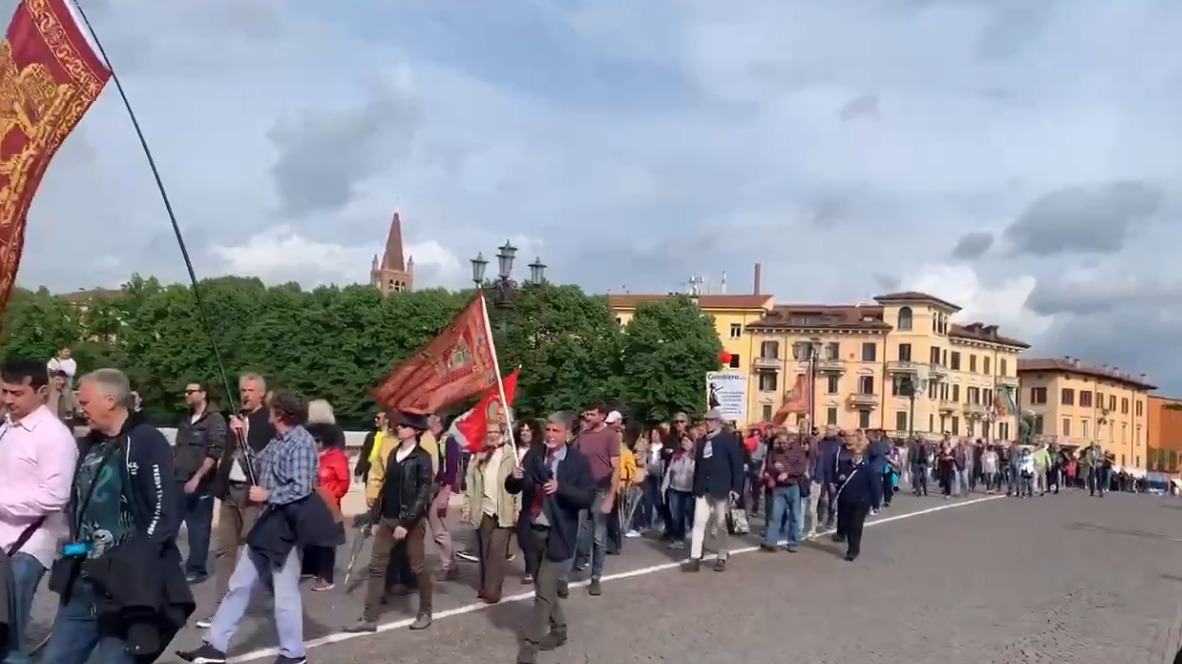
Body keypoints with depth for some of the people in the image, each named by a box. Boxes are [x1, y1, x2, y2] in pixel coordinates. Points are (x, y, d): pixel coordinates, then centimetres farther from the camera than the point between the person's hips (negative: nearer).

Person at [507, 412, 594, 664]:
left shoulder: (579, 461, -9)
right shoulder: (533, 455, 3)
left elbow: (589, 498, -15)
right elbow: (512, 488, 6)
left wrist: (560, 488, -28)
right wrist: (515, 478, -18)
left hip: (557, 535, -5)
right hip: (532, 531, 5)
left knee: (544, 591, -3)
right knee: (543, 587, 18)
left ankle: (530, 643, 8)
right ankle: (558, 630, 37)